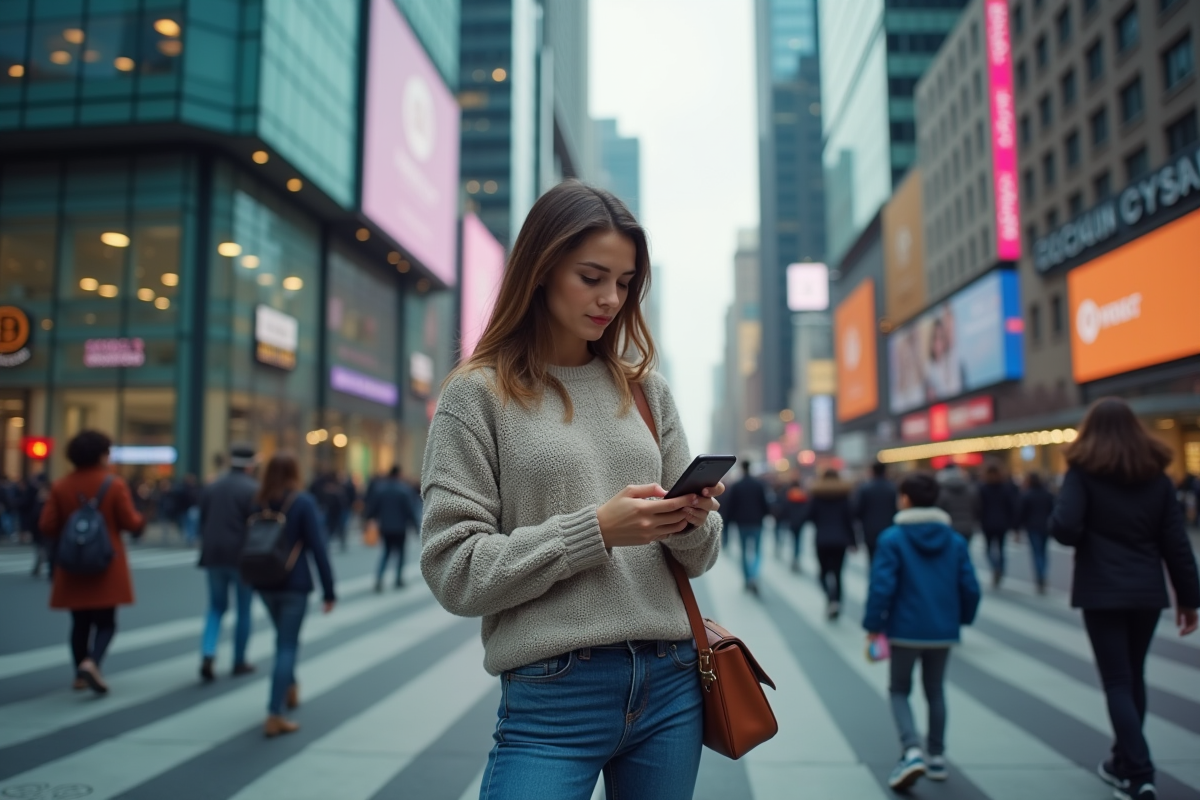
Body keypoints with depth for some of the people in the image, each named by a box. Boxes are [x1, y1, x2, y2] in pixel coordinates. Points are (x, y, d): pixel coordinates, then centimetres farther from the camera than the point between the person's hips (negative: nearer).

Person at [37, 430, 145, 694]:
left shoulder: (60, 486, 0)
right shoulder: (115, 484, -10)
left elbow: (47, 526, -2)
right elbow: (131, 523, -9)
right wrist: (141, 521, 13)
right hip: (107, 566, -3)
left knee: (80, 622, 15)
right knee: (105, 622, 5)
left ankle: (80, 676, 20)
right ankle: (92, 662, -18)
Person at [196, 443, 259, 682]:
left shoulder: (211, 487, 7)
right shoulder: (253, 490, -11)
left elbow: (203, 523, 11)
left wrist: (206, 551, 19)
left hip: (213, 557, 5)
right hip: (242, 558, -5)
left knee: (216, 607, 16)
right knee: (244, 610, 9)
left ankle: (208, 654, -3)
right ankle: (239, 662, 16)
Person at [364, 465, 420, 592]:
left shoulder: (380, 488, -3)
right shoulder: (404, 489, -12)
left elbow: (372, 507, 1)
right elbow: (410, 509, -11)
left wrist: (366, 515, 20)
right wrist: (416, 523, -1)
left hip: (385, 527, 3)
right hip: (400, 527, -3)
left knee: (386, 552, 16)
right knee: (400, 552, 13)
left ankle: (379, 578, -3)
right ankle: (399, 579, 17)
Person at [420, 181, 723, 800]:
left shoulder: (645, 390, 8)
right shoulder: (478, 395, -4)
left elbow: (698, 558, 12)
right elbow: (454, 572, -10)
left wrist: (691, 523, -11)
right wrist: (596, 530, -18)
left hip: (671, 685, 5)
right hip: (553, 697, -4)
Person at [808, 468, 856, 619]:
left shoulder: (817, 495, -1)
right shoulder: (844, 495, 1)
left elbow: (810, 516, -2)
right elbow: (849, 519, -1)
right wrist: (852, 541, 5)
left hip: (822, 539, -1)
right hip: (840, 540, 1)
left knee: (825, 571, 7)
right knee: (837, 572, 8)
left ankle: (830, 596, -20)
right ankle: (837, 602, 1)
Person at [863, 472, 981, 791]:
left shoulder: (893, 538, -12)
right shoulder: (955, 540, 1)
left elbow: (882, 586, -16)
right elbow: (970, 588, 1)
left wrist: (873, 624, -6)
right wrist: (962, 618, 18)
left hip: (905, 630, -4)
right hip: (943, 631, 4)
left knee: (899, 690, 11)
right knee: (935, 691, 19)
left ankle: (912, 750, -8)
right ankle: (936, 757, 25)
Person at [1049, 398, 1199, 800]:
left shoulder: (1084, 471, -7)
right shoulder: (1155, 474, 6)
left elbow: (1065, 529, -20)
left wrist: (1072, 526, 4)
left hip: (1102, 591, -4)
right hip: (1147, 591, 5)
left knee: (1118, 682, 1)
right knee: (1134, 676, 18)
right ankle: (1124, 761, 31)